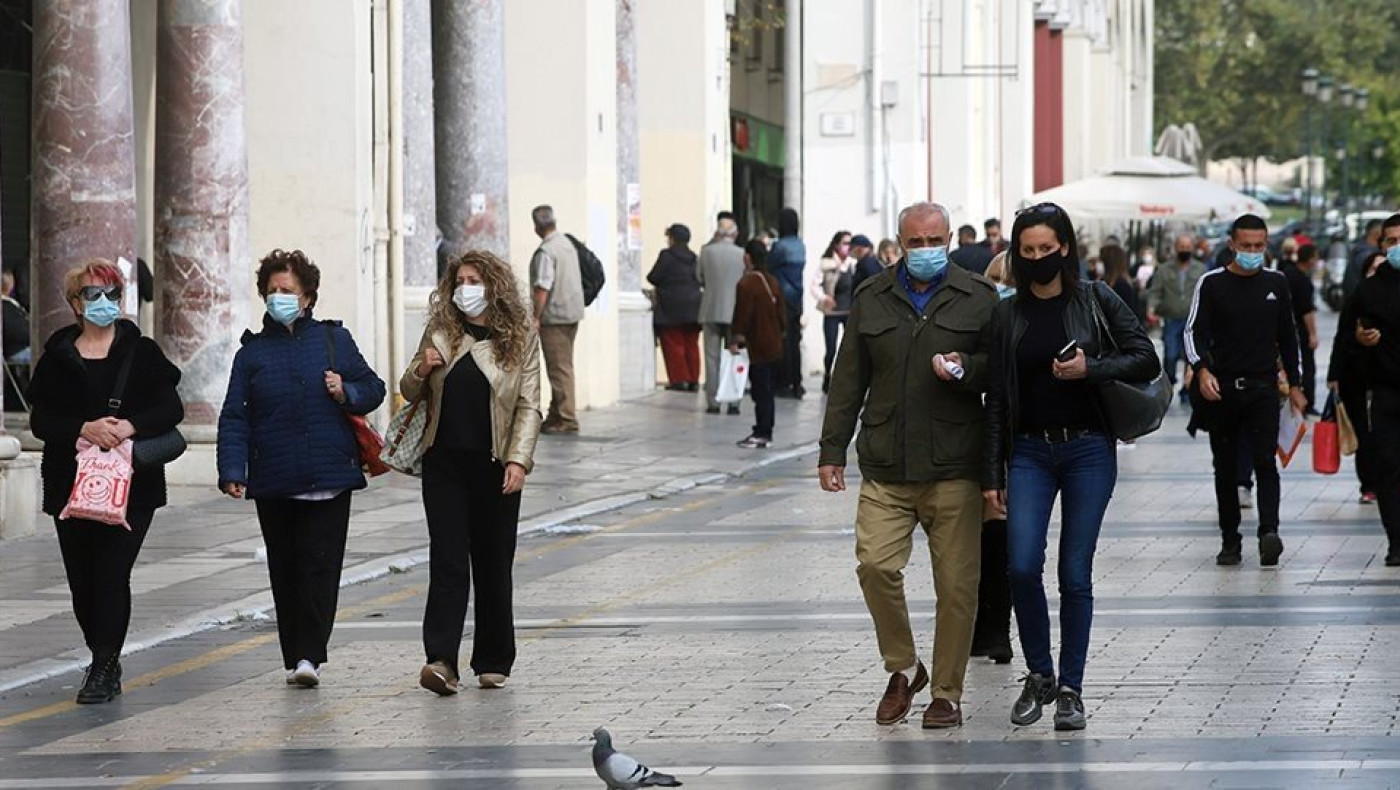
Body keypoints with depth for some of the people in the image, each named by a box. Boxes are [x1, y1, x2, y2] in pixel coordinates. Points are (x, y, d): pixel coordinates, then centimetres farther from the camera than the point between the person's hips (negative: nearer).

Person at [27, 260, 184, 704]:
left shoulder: (141, 353, 6)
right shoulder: (58, 357, 8)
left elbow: (171, 409, -1)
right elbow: (40, 420, 0)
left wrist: (130, 426, -18)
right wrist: (85, 429, -18)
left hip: (131, 484, -2)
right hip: (71, 482, 2)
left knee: (112, 574, -11)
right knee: (81, 578, 6)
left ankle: (103, 670, -9)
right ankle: (105, 660, 23)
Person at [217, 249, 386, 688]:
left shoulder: (334, 339, 7)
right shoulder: (253, 351, 8)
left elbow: (373, 388, 13)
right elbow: (234, 417, 3)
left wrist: (347, 392, -9)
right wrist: (232, 470, -9)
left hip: (329, 477, -1)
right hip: (274, 483, 1)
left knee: (321, 566, -9)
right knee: (286, 570, 6)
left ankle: (310, 655, -11)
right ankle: (295, 657, 14)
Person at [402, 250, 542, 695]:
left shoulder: (520, 337, 0)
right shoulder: (440, 332, 6)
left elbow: (529, 406, -1)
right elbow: (410, 393, 15)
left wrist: (519, 459, -12)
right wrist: (421, 370, -8)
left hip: (495, 467, -1)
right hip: (444, 464, 1)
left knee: (494, 565, 8)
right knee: (447, 560, -8)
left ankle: (493, 662, 18)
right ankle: (441, 660, -16)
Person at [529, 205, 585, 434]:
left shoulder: (546, 251, -17)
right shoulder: (568, 244, 11)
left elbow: (542, 287, -22)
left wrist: (536, 317, -19)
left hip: (554, 315, -9)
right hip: (573, 312, 9)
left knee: (559, 368, -5)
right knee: (563, 366, 15)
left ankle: (566, 419, -5)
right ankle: (557, 413, 22)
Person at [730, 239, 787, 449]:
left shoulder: (746, 284, -16)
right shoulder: (773, 282, 9)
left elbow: (742, 315, -17)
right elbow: (782, 314, 14)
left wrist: (735, 340, -9)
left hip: (757, 347, -8)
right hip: (774, 346, 8)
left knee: (760, 391, -5)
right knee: (767, 390, 13)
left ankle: (762, 434, -4)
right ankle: (765, 432, 18)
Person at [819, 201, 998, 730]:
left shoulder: (979, 298, 6)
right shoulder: (871, 301, 12)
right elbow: (848, 381, 13)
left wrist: (967, 368, -13)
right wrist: (832, 450, 9)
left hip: (953, 469, -1)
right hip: (886, 469, 2)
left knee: (956, 583, -2)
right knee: (875, 565, -12)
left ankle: (947, 692, 11)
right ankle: (902, 668, 11)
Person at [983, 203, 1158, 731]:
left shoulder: (1095, 301, 1)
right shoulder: (1007, 316, 6)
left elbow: (1147, 360, 1)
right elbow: (996, 399, 6)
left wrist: (1091, 369, -15)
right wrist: (992, 475, 3)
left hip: (1088, 450, -1)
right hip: (1029, 452, 1)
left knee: (1075, 574, -1)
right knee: (1023, 566, -11)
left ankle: (1070, 688, 10)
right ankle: (1039, 674, 9)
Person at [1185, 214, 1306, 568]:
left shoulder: (1276, 284, 9)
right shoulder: (1212, 284, 1)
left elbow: (1288, 336, 17)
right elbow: (1195, 331, -3)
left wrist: (1295, 385, 15)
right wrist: (1202, 370, -20)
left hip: (1263, 389, 0)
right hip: (1221, 389, 0)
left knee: (1265, 462, -12)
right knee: (1225, 468, 6)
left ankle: (1269, 532, -22)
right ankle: (1230, 540, 12)